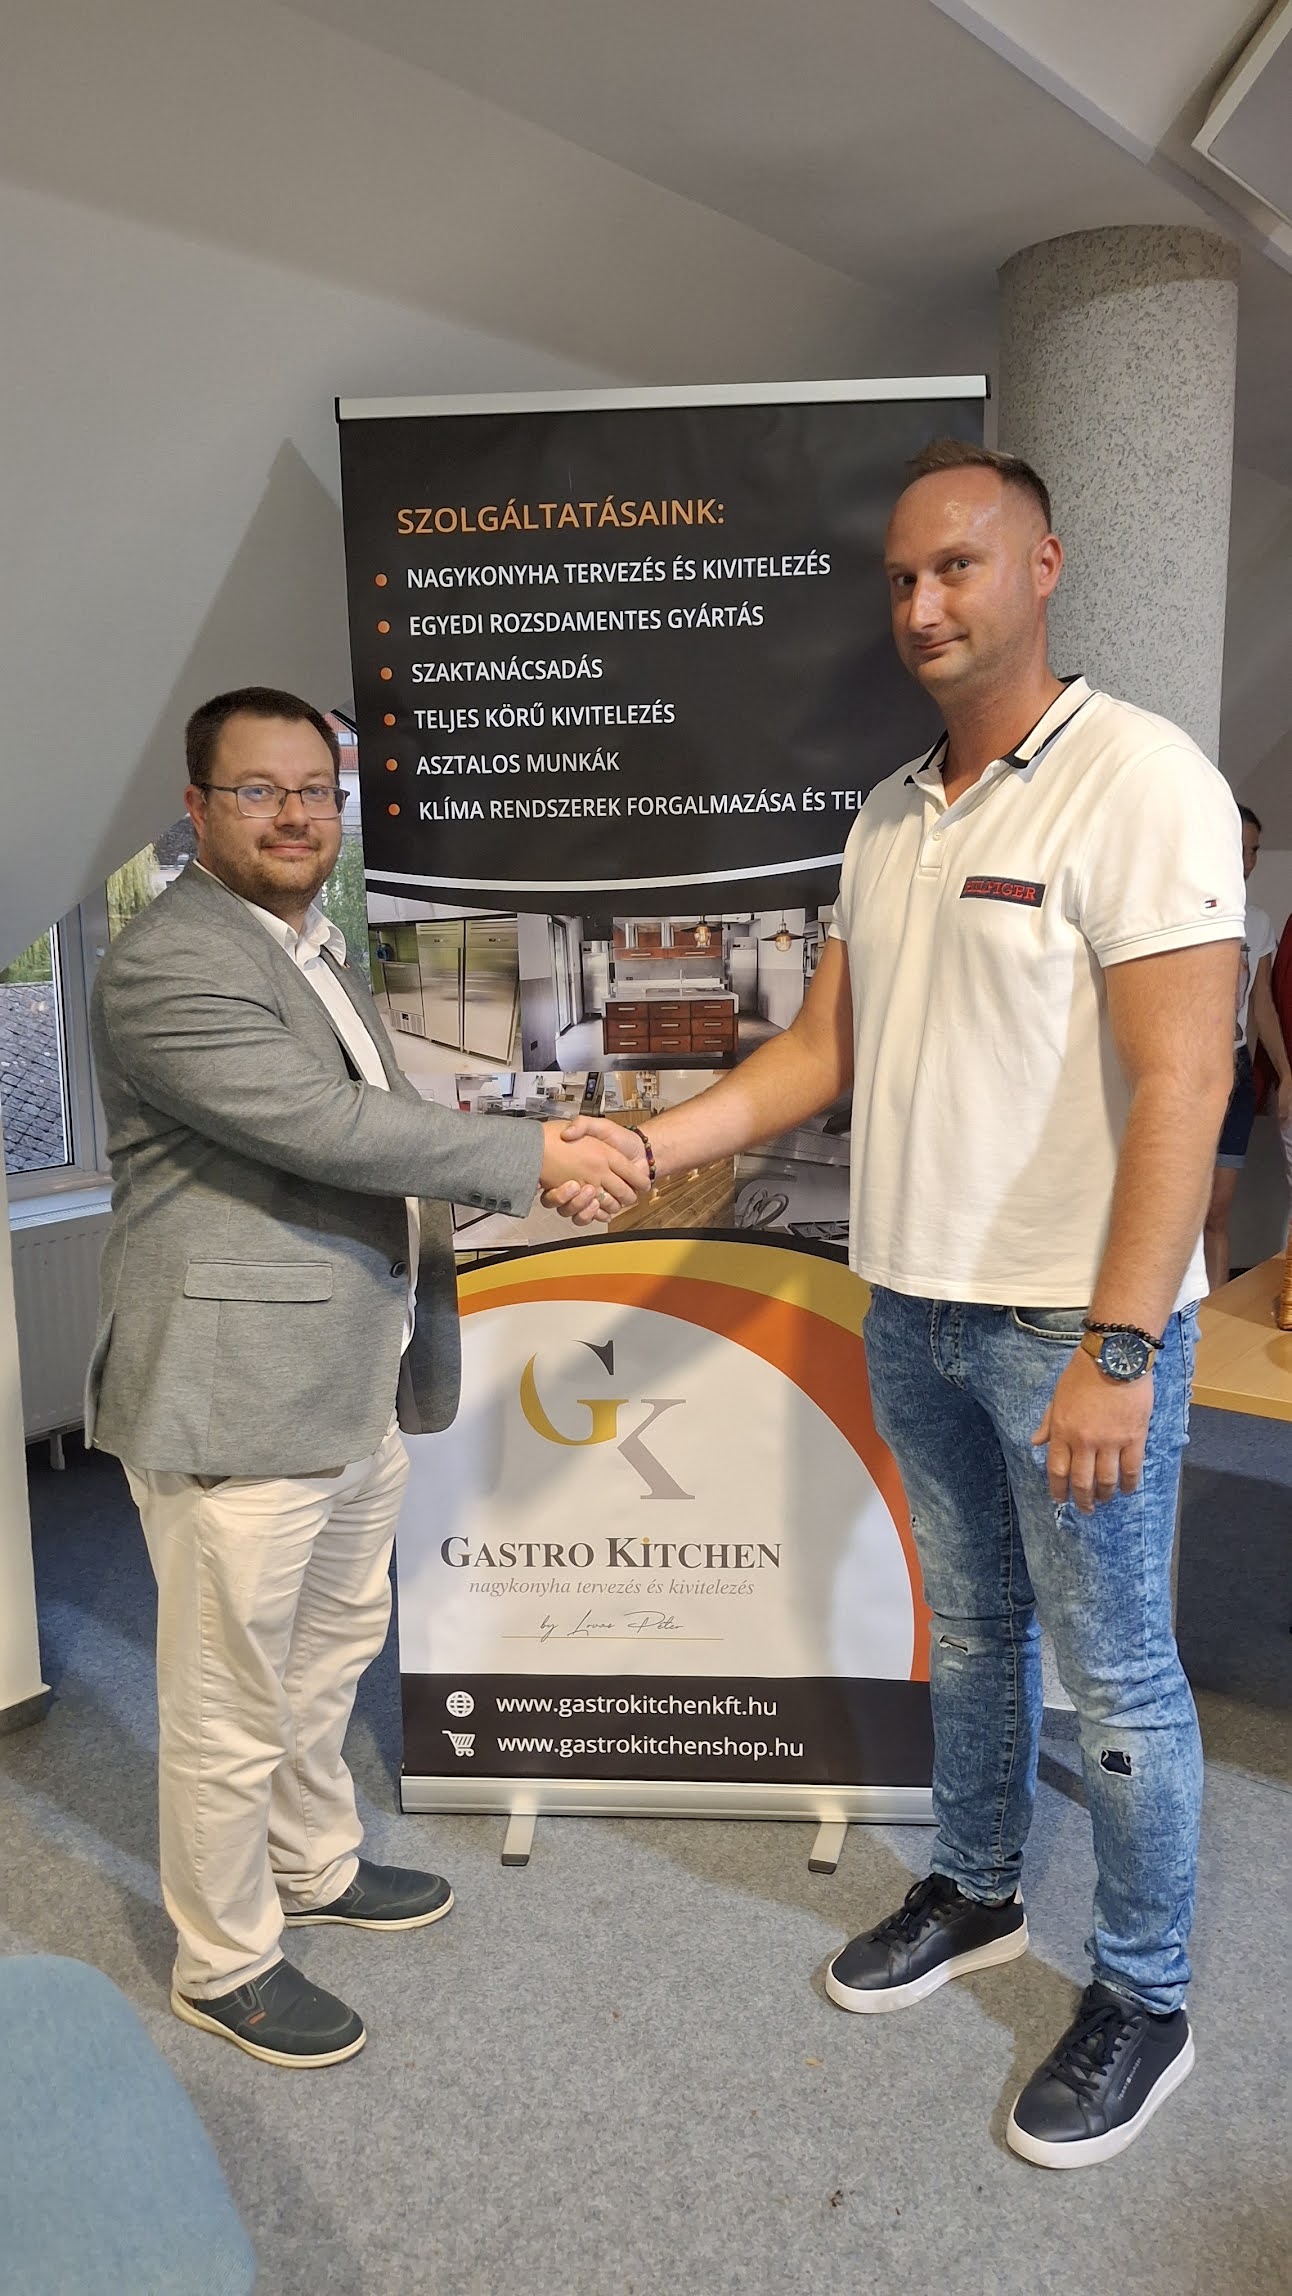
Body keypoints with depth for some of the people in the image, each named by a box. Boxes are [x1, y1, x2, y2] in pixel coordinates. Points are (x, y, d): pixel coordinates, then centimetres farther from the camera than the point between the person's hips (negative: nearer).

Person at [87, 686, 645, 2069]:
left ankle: (314, 1866, 46)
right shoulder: (166, 966, -18)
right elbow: (326, 1125, -26)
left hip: (353, 1386, 10)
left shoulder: (314, 949, 14)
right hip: (232, 1397, -9)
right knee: (231, 1705, 7)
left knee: (329, 1653, 25)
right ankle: (222, 1963, 28)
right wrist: (534, 1157, -21)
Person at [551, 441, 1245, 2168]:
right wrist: (653, 1145, -1)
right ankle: (976, 1894, 42)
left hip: (1076, 1317, -6)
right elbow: (824, 1048, 11)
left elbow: (1184, 1079, -19)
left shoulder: (1136, 780, -13)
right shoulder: (887, 816, 9)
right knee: (968, 1623, 21)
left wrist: (1117, 1347, -23)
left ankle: (1143, 2000, 29)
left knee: (1113, 1669, 8)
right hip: (912, 1304, 7)